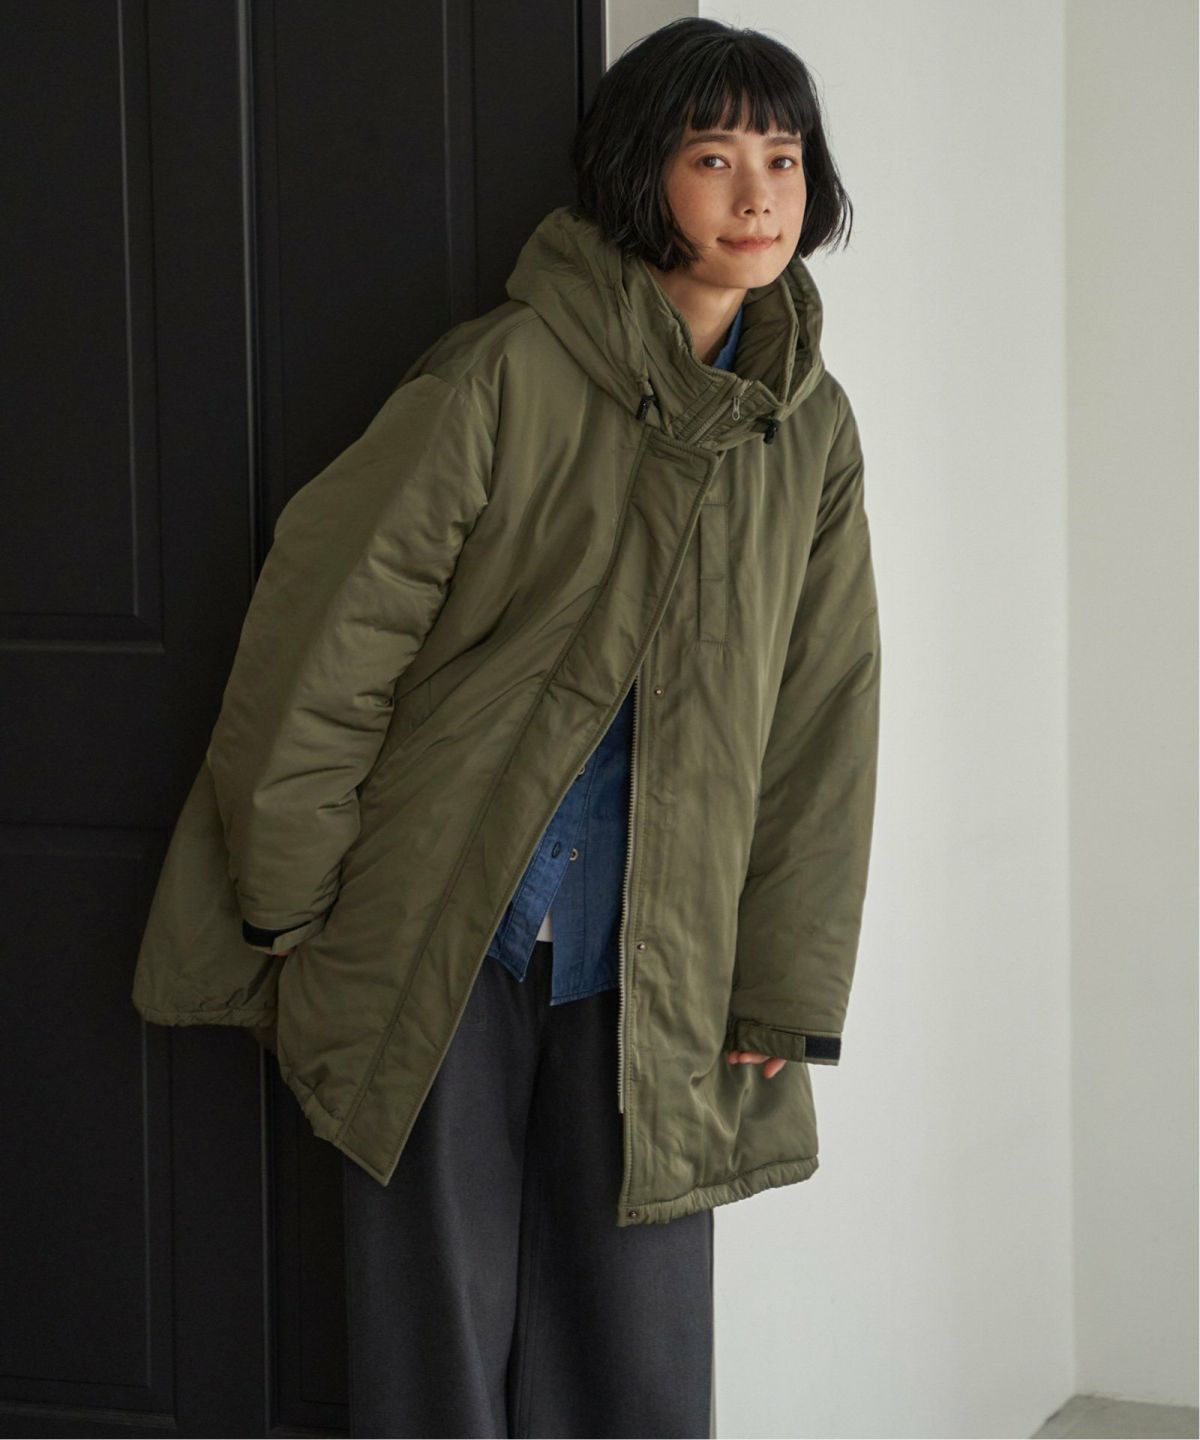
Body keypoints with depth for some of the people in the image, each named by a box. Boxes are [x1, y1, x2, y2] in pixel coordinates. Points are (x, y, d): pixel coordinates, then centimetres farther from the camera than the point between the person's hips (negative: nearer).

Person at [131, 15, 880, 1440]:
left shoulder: (813, 431, 5)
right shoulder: (509, 375, -11)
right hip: (440, 947, -4)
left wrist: (784, 995, 6)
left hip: (649, 984, 4)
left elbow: (822, 726, 8)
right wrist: (293, 907, -5)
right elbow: (330, 630, -8)